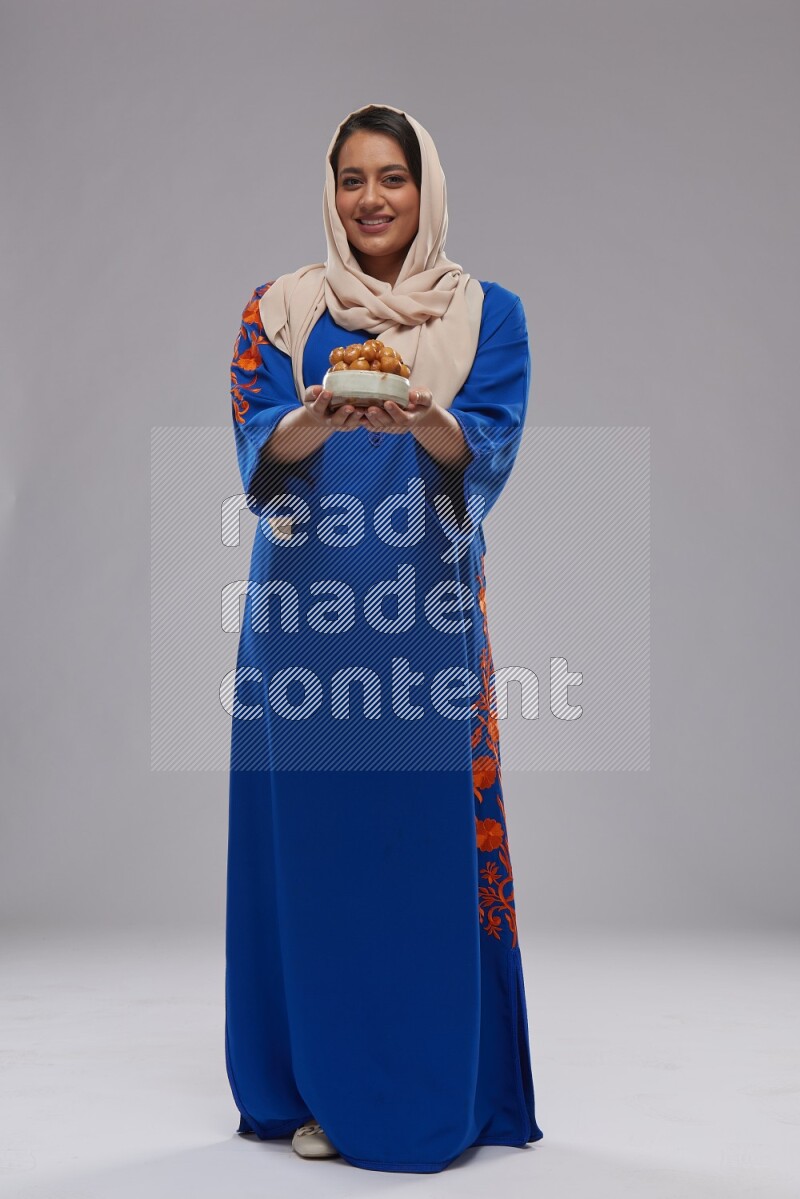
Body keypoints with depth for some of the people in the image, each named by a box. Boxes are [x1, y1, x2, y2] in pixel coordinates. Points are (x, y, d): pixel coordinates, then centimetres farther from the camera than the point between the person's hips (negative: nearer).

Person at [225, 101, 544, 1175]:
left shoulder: (488, 314, 8)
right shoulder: (282, 310, 9)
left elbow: (490, 448, -5)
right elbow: (258, 443, -4)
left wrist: (427, 422, -27)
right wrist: (314, 420, -26)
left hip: (430, 608, 0)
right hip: (308, 606, 1)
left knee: (433, 831, 0)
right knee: (310, 832, 1)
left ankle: (439, 1092, 14)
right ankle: (318, 1089, 15)